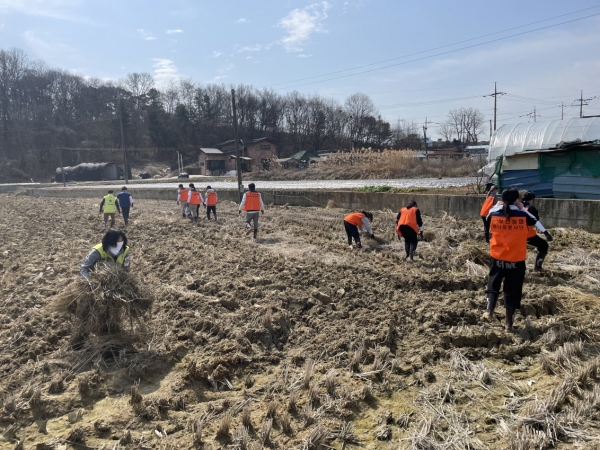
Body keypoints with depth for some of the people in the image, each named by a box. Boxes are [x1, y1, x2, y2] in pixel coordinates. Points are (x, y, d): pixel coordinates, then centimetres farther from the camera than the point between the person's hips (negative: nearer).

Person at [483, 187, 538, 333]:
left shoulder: (494, 214, -6)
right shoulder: (522, 215, -9)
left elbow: (487, 227, 15)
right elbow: (534, 221, 13)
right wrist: (522, 208, 14)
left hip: (497, 257, 1)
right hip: (516, 260, -1)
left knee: (493, 284, 21)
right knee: (512, 290, 7)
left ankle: (489, 312, 10)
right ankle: (508, 324, 11)